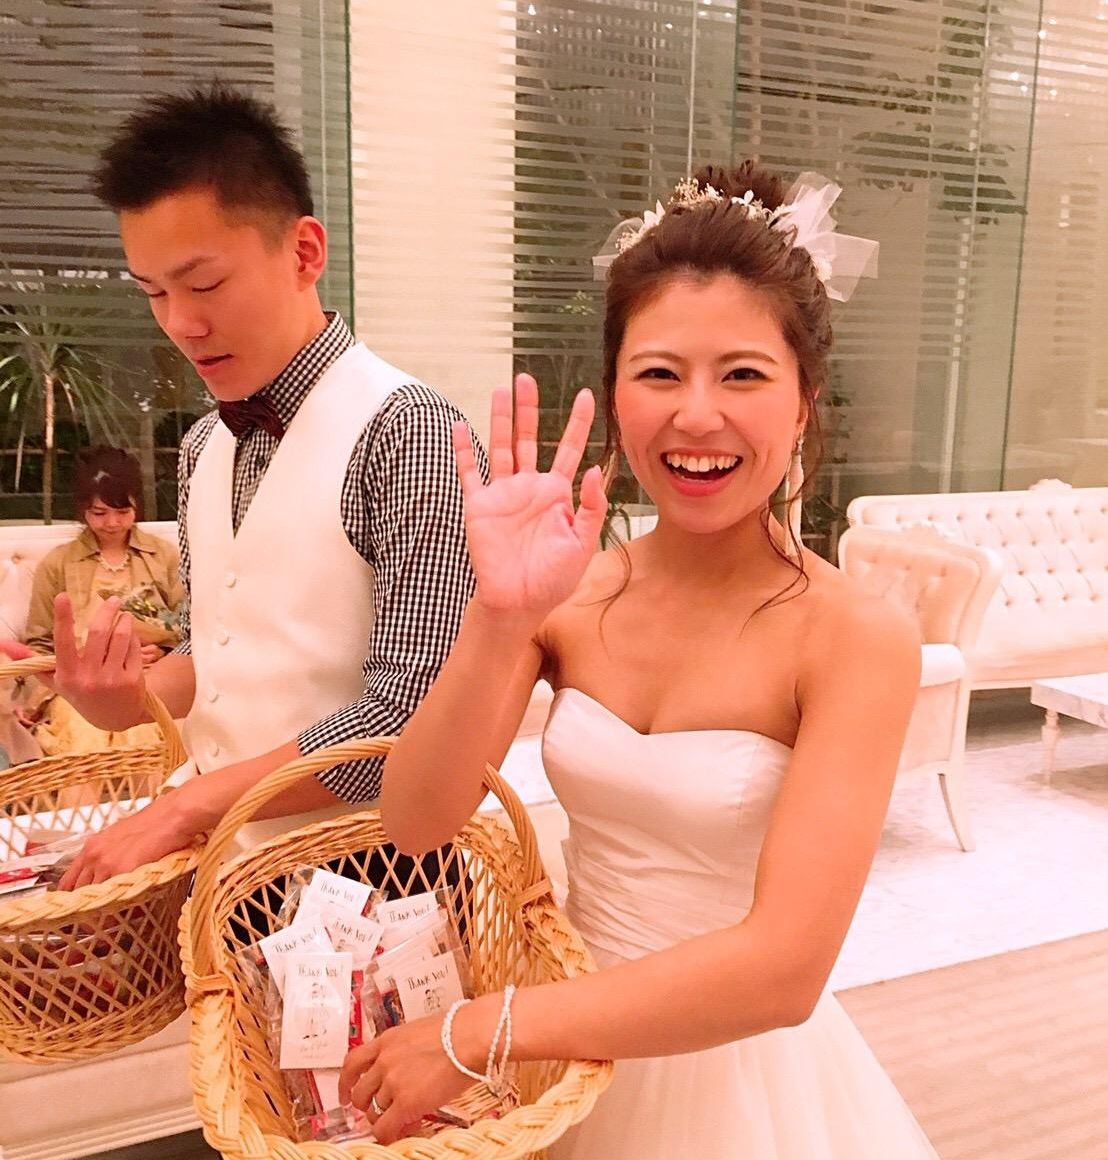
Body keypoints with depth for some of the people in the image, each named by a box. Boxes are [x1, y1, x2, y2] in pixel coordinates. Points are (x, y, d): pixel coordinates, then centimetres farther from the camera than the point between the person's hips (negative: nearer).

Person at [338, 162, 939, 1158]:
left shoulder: (857, 637, -20)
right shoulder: (574, 592, -10)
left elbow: (783, 967, -26)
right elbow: (417, 821, -17)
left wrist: (476, 1035, -22)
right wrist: (502, 618, -32)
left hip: (738, 1073, -3)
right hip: (570, 1050, 3)